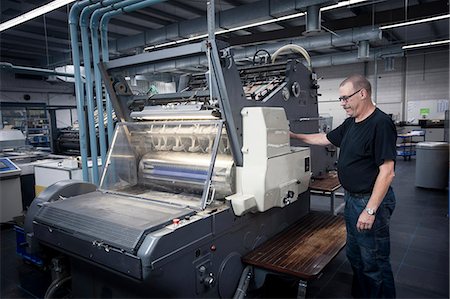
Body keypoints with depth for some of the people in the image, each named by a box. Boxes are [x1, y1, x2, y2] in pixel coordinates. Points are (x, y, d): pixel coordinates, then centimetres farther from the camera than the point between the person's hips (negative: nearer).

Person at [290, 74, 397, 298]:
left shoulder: (381, 124, -20)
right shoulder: (350, 123, 8)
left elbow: (387, 172, -24)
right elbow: (326, 138, 22)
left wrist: (370, 210, -24)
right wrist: (296, 136, 18)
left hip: (371, 201, -9)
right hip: (351, 199, 9)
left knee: (374, 263, 5)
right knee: (354, 255, 22)